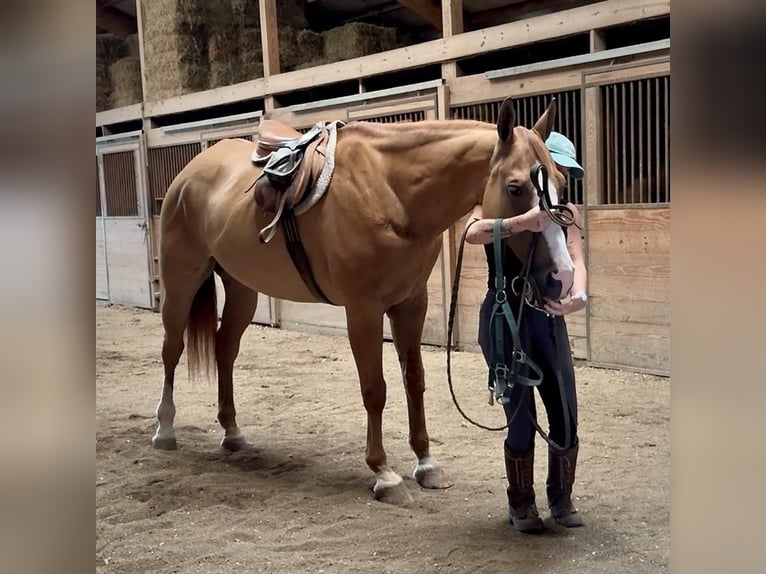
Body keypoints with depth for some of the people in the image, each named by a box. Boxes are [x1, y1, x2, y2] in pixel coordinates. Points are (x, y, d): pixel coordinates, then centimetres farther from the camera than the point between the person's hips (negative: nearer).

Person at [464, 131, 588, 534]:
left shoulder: (566, 211, 4)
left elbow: (575, 258, -12)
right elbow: (473, 233, -30)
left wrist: (578, 293, -35)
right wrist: (524, 222, -47)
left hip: (549, 318, 4)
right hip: (505, 319, -4)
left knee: (566, 416, 3)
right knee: (522, 418, 0)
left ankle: (561, 498, 25)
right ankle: (521, 504, 20)